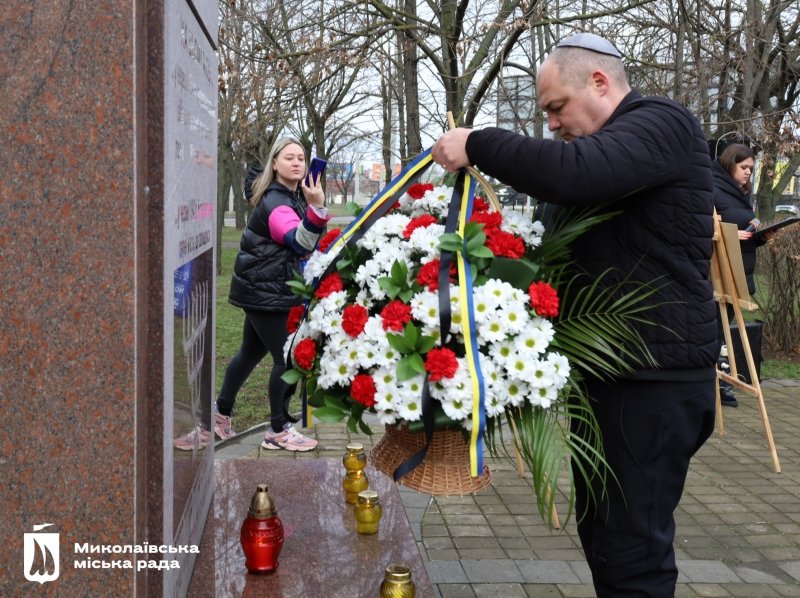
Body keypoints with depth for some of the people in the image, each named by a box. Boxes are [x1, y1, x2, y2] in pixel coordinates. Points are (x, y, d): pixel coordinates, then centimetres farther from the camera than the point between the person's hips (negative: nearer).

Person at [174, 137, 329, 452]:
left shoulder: (295, 195, 9)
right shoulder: (275, 203, -22)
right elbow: (300, 243, -40)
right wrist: (317, 208, -50)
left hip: (268, 290, 10)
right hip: (265, 292, -10)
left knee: (251, 353, 18)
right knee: (288, 358, -8)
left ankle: (221, 413, 31)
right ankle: (279, 432, 2)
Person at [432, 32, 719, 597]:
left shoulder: (662, 123, -11)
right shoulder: (606, 142, 22)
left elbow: (576, 172, -31)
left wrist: (476, 144, -21)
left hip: (656, 371, -10)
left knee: (630, 548, -7)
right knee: (601, 531, 16)